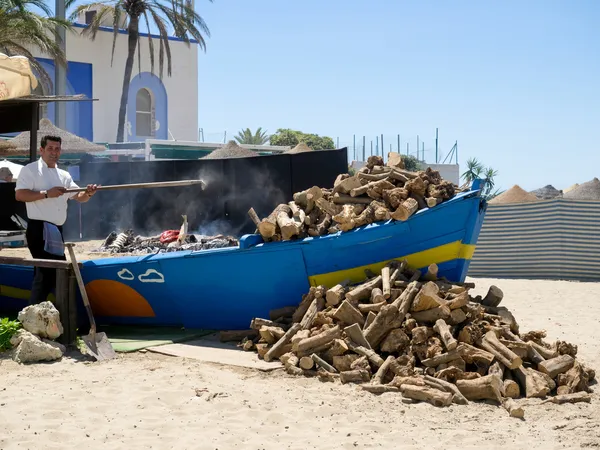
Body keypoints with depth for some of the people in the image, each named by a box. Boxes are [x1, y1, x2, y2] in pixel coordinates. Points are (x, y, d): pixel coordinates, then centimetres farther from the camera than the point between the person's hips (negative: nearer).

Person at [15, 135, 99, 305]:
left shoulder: (64, 175, 16)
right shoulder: (30, 170, -5)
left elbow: (79, 197, 12)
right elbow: (19, 195, -15)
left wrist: (88, 193, -11)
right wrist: (47, 193, -22)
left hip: (56, 230, 8)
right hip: (39, 228, -8)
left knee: (56, 270, 12)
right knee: (48, 271, -12)